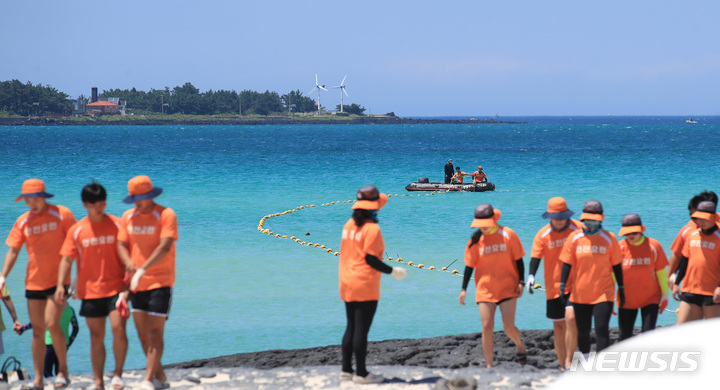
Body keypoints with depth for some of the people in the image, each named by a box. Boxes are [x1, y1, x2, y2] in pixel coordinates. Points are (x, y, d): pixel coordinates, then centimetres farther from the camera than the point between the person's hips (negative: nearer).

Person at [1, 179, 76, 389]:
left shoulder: (62, 214, -5)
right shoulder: (23, 221, 5)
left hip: (58, 280, -4)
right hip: (34, 282, 4)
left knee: (52, 324, -16)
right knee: (37, 330, 5)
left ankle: (63, 370, 1)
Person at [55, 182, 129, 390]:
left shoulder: (117, 225, -1)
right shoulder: (76, 230, 3)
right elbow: (67, 259, 3)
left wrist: (128, 284, -7)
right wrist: (60, 285, -9)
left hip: (115, 288, -2)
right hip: (90, 291, 2)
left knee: (118, 329, -16)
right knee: (96, 337, 7)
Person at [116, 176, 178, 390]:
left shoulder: (166, 215, -10)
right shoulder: (128, 216, 9)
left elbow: (165, 247, -20)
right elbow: (121, 244, 5)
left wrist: (143, 269, -27)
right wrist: (128, 262, -17)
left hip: (160, 282, -6)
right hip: (137, 284, 6)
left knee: (155, 332, -10)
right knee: (143, 333, 8)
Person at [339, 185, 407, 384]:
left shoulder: (348, 225, 9)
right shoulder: (372, 229, -14)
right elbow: (370, 258, -17)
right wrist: (392, 271, -8)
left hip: (347, 284, 8)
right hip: (365, 286, -8)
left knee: (351, 328, 14)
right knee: (361, 330, -4)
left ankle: (346, 370, 17)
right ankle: (361, 373, -1)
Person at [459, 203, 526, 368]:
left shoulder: (508, 235, -5)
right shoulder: (476, 240, 0)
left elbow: (518, 260, 2)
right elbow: (469, 265, 6)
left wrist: (521, 282, -5)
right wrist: (464, 289, 3)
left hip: (508, 288, -2)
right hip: (485, 290, 2)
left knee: (508, 326, -10)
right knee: (487, 326, -5)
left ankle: (520, 346, 23)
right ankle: (489, 365, 2)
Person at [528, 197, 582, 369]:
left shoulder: (578, 229, -3)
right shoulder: (543, 234, -1)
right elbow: (535, 257, -6)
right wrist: (531, 275, -23)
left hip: (575, 284, -2)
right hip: (553, 287, 2)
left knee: (571, 318, -21)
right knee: (558, 326, 8)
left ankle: (569, 361, -14)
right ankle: (563, 367, 17)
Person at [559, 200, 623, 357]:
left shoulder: (609, 238, 0)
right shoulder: (574, 238, 1)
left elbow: (616, 265, 6)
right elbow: (567, 263, 2)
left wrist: (621, 289, 7)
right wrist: (562, 285, -8)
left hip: (604, 293, -2)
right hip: (580, 294, 2)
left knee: (601, 329, -12)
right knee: (582, 331, 9)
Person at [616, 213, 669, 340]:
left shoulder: (653, 246, -5)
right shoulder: (619, 248, -6)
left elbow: (661, 272, 3)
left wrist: (665, 294, 2)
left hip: (651, 298, -1)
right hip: (626, 300, 1)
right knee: (625, 335, 4)